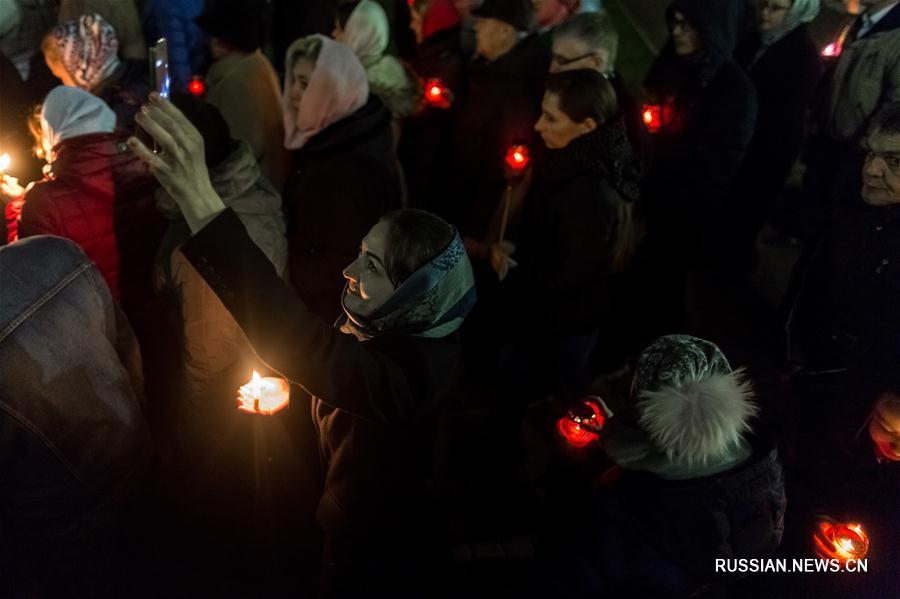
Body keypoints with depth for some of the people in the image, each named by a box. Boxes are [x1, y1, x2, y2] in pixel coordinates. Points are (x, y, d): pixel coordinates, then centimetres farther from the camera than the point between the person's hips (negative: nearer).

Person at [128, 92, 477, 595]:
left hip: (379, 555, -7)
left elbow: (304, 343, -58)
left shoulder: (412, 372, -41)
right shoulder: (390, 329, -14)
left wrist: (202, 205, -64)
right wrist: (285, 387, -10)